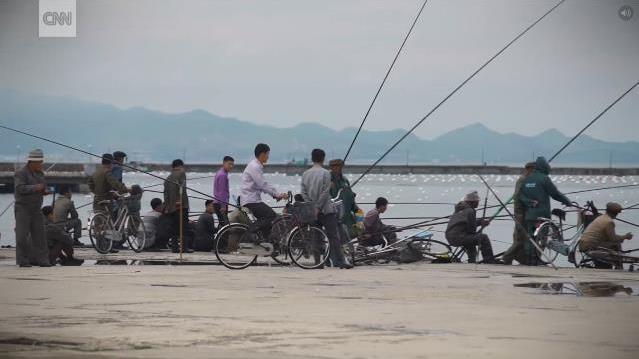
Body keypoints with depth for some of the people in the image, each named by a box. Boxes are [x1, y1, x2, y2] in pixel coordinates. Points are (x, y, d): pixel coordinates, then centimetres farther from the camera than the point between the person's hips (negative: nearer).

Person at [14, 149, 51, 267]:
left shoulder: (40, 174, 13)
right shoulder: (21, 173, -10)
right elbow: (19, 188, -22)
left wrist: (45, 191, 2)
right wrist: (35, 188, -29)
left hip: (36, 209, 7)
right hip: (23, 208, -7)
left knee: (39, 235, 1)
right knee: (22, 236, -7)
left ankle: (41, 259, 1)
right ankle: (22, 260, -4)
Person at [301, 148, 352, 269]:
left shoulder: (305, 174, 6)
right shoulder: (325, 173, -8)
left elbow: (303, 193, 3)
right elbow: (325, 193, -14)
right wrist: (318, 207, -10)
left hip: (312, 210, 5)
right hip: (326, 209, -5)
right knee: (333, 236, -6)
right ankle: (340, 261, -11)